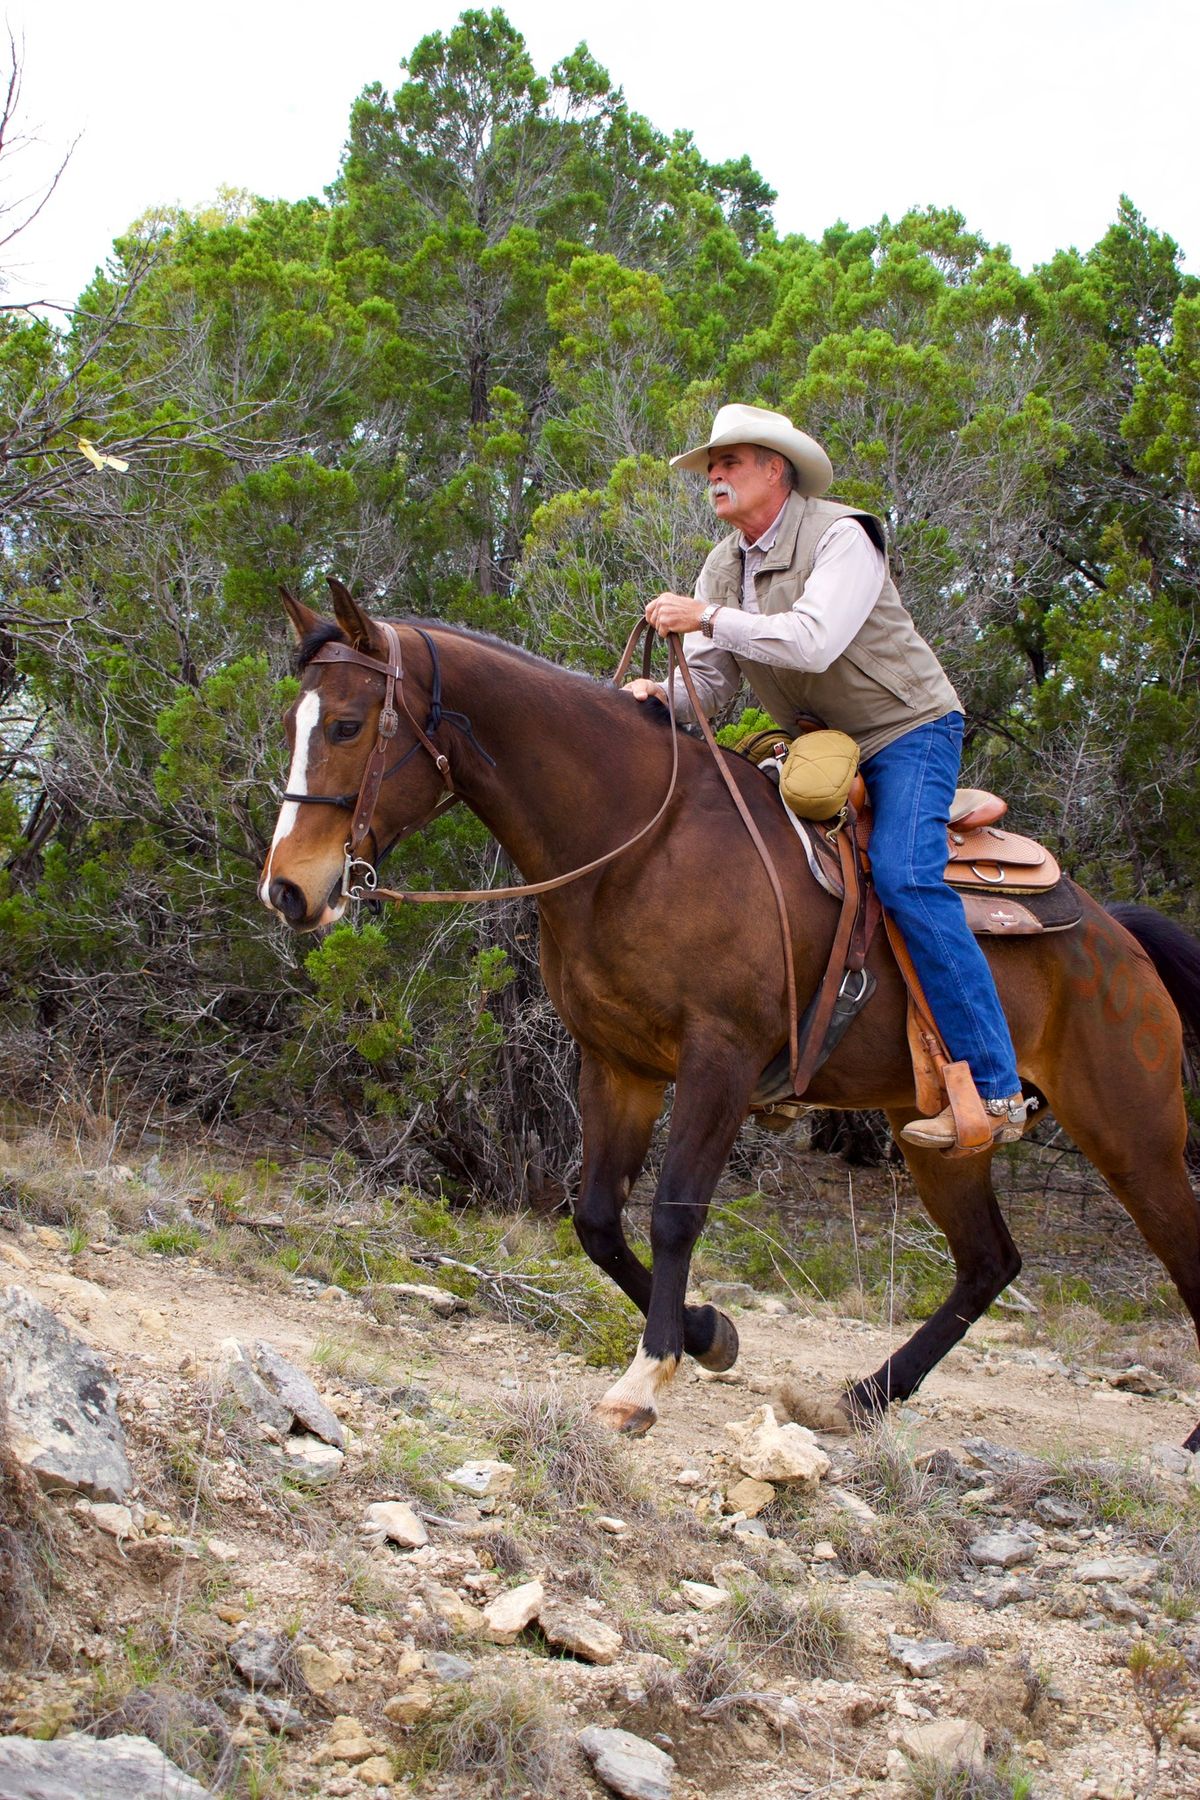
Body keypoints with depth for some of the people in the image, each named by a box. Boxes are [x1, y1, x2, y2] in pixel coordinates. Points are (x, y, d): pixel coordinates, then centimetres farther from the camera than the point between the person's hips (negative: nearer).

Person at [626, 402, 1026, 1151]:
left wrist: (709, 617, -31)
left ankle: (996, 1090, -27)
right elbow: (712, 683, 1)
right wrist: (664, 697, -20)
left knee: (904, 875, -26)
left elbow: (815, 639, -32)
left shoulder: (841, 536, -17)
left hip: (908, 729, -8)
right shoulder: (725, 567, 7)